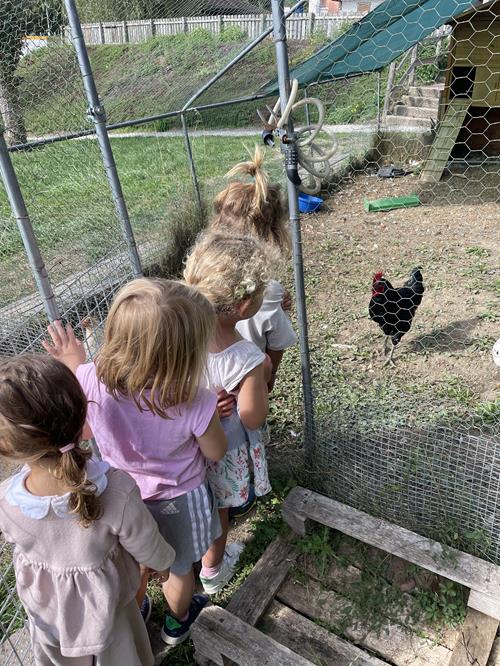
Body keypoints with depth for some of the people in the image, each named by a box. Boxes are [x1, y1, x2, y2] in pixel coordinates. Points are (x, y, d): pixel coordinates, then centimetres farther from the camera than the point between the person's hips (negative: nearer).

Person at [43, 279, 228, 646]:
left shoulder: (92, 381, -31)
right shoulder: (197, 405, -39)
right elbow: (216, 453, -18)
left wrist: (74, 365, 2)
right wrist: (214, 413, -2)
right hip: (177, 502, -2)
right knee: (179, 568, 30)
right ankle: (177, 622, 60)